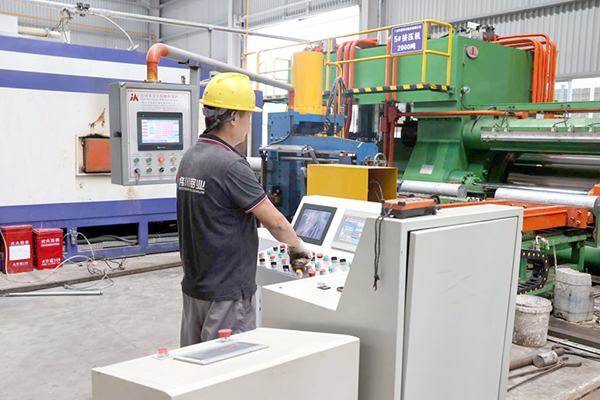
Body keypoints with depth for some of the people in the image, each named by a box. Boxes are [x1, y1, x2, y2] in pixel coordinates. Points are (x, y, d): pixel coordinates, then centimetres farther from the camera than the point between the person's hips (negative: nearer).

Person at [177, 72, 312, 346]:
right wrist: (298, 246, 1)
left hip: (194, 285, 9)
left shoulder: (189, 157, 5)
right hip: (227, 292, -9)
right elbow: (274, 222, -19)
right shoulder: (232, 165, -22)